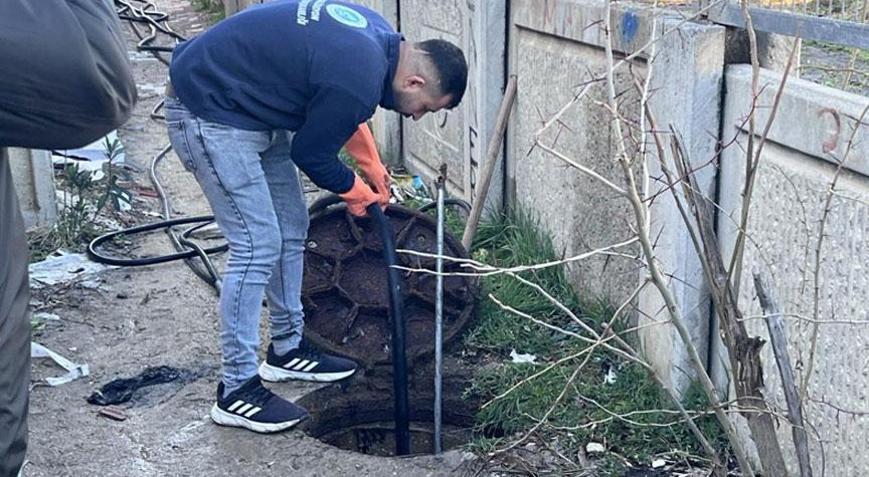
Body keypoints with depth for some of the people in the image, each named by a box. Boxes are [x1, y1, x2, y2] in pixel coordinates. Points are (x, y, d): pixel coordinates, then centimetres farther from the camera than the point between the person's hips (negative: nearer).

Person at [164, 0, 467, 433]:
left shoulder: (378, 37, 2)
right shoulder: (360, 82, -27)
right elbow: (310, 153, -13)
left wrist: (371, 164, 17)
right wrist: (355, 192, 5)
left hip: (249, 106, 10)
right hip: (209, 115, -10)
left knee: (291, 228, 13)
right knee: (258, 244, -10)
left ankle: (287, 348, 27)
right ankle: (236, 391, -1)